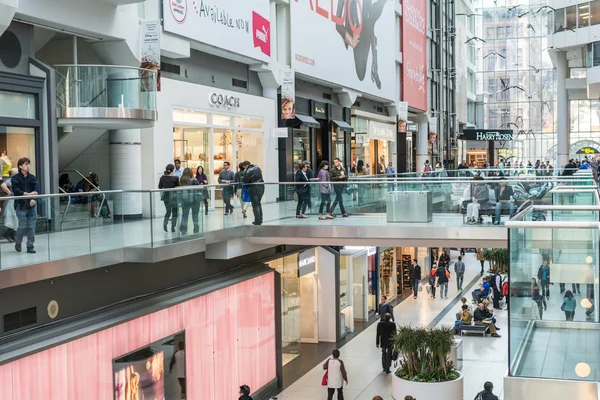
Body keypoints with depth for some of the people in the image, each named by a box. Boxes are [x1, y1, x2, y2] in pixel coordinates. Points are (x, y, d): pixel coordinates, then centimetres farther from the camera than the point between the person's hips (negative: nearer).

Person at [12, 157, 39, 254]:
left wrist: (33, 198, -22)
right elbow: (16, 190, -13)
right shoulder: (15, 178, -1)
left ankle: (30, 246, 10)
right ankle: (18, 242, 22)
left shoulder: (32, 177, 8)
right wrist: (28, 194, -24)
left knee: (31, 227, 1)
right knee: (22, 226, -4)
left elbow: (37, 188, -5)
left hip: (32, 205, 3)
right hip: (21, 205, -3)